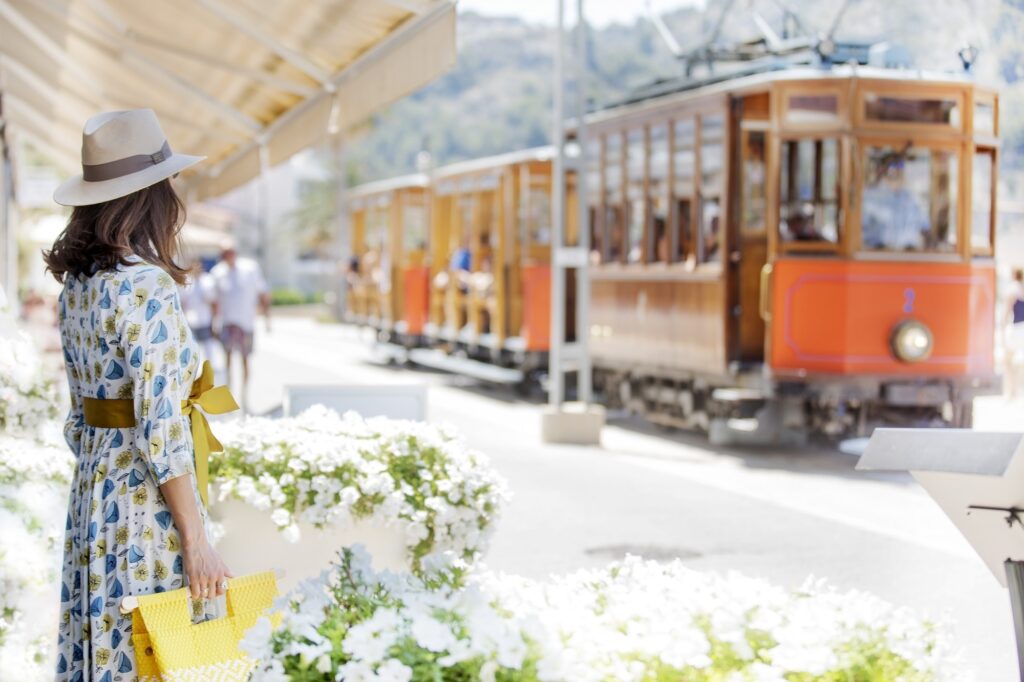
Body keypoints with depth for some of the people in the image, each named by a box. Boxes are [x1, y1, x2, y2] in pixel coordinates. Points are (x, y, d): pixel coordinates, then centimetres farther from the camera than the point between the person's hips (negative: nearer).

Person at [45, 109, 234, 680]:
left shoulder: (77, 284, 8)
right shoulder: (147, 288, -18)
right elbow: (161, 429, -21)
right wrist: (197, 542, -19)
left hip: (92, 488, 9)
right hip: (148, 499, -9)